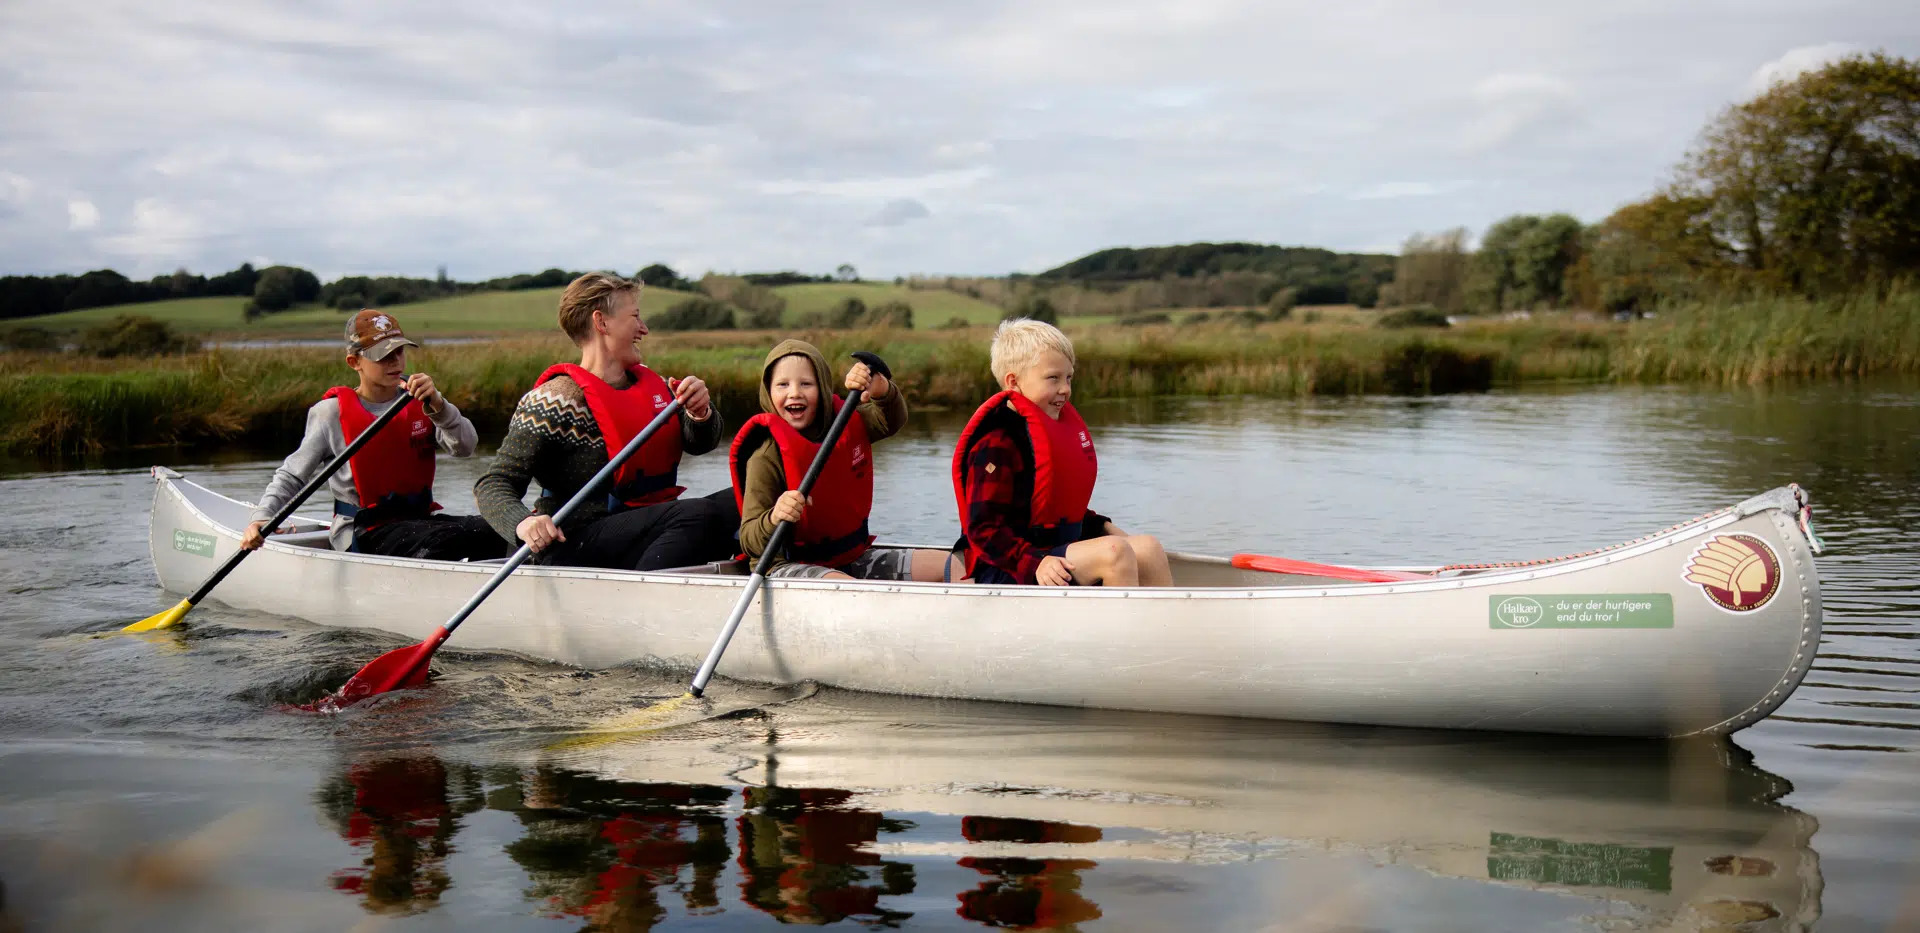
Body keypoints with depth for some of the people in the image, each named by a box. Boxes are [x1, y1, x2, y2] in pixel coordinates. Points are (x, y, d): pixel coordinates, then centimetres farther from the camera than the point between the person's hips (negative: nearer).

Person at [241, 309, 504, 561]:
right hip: (365, 533, -4)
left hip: (420, 519, 5)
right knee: (436, 542, -36)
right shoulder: (332, 413, -2)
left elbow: (465, 447, -5)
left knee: (493, 532, -24)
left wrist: (437, 405, -23)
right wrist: (260, 517, -13)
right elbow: (291, 476, 4)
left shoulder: (419, 402, 9)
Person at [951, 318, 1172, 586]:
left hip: (1057, 552, 10)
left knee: (1148, 547, -2)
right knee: (1114, 553, -25)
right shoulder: (998, 444, -16)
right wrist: (1036, 563, -31)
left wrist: (1100, 527, 12)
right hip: (1009, 571, -10)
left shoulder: (1058, 424, 15)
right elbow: (984, 530, -21)